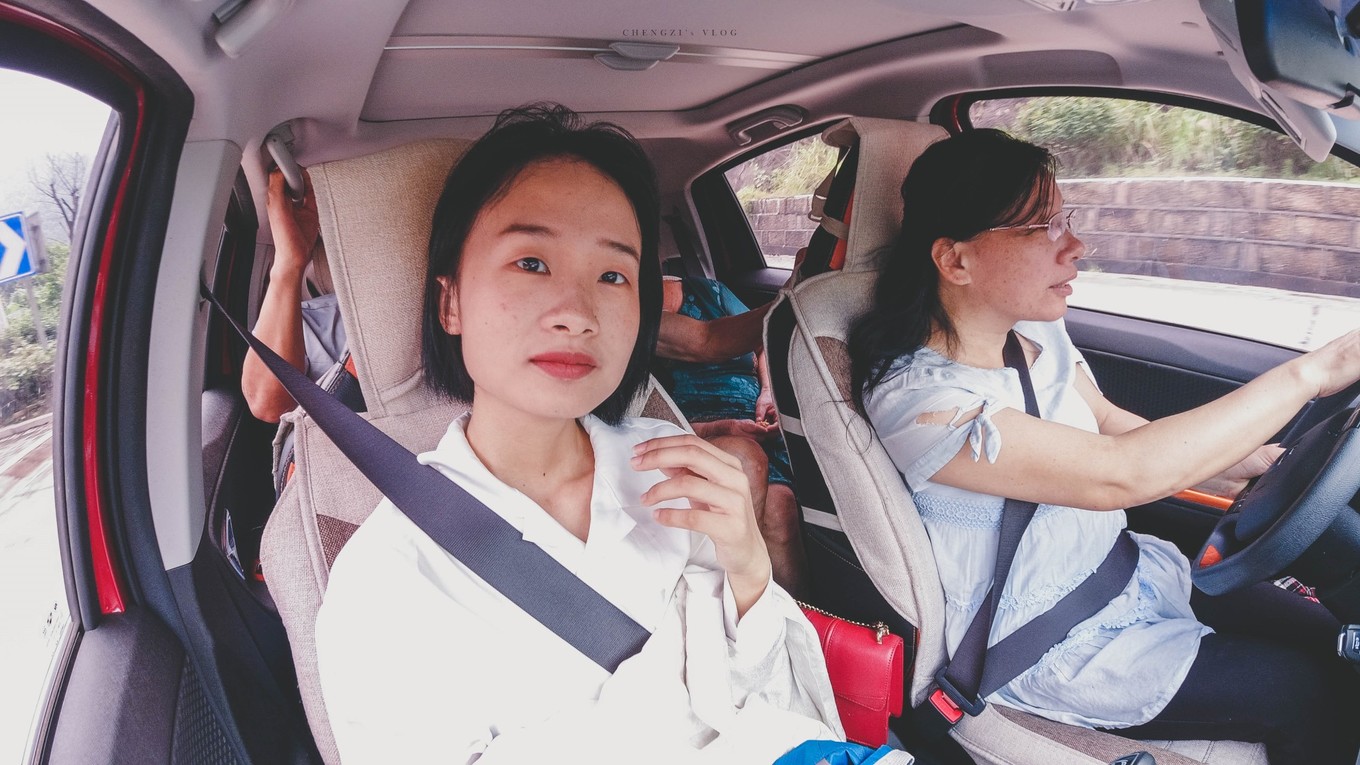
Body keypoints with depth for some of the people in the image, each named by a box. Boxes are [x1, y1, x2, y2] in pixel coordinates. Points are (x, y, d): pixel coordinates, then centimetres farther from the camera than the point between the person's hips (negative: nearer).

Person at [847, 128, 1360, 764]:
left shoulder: (1036, 333, -4)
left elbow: (1113, 425, 9)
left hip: (1119, 567, 8)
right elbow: (1122, 473, -37)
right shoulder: (916, 397, -31)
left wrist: (1267, 461, -3)